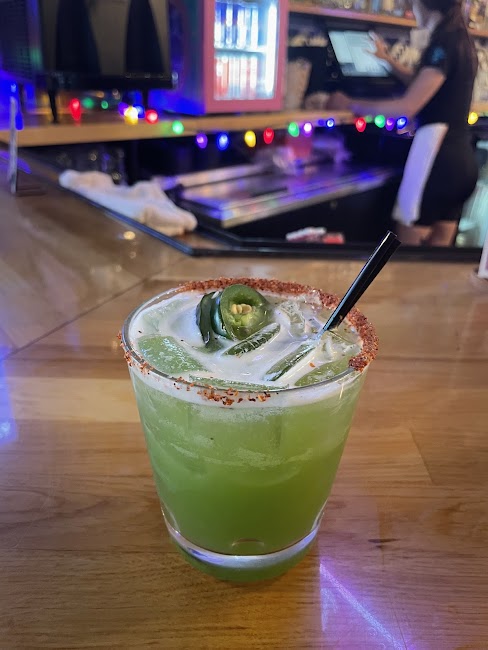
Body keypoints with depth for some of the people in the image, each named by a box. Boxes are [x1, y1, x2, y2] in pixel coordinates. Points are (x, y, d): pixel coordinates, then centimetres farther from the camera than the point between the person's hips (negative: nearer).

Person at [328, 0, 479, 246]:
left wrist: (351, 104, -12)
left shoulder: (443, 44, -13)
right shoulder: (461, 41, 16)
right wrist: (388, 60, 41)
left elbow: (407, 107, -20)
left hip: (437, 156, -9)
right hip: (461, 159, 9)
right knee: (439, 250, 14)